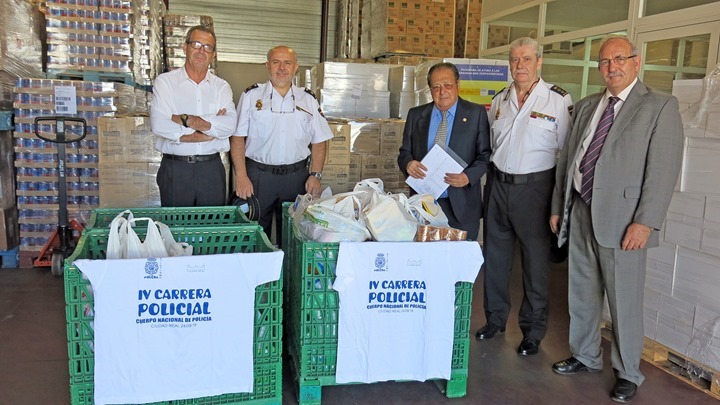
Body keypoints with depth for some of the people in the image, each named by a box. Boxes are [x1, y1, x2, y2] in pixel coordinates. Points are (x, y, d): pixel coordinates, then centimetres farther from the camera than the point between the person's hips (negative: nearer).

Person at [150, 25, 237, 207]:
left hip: (212, 170, 2)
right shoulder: (165, 81, 2)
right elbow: (159, 125, -14)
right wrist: (211, 126, -10)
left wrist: (186, 119, -15)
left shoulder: (221, 86, 8)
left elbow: (229, 125, -9)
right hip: (175, 169, -2)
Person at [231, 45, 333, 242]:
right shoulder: (251, 95, 3)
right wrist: (241, 176, -10)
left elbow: (319, 140, 9)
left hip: (296, 176, 2)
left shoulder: (308, 100, 9)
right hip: (257, 175, -1)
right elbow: (238, 137, -1)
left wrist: (316, 175, -2)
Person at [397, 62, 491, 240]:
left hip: (461, 207, -2)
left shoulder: (476, 113, 1)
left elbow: (485, 154, 0)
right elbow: (404, 152, 11)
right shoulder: (415, 115, 9)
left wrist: (468, 176, -18)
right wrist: (408, 163, -12)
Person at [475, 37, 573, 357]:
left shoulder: (559, 100, -7)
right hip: (499, 185, 5)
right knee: (495, 256, 14)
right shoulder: (500, 100, 10)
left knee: (536, 261, 4)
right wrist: (492, 179, 12)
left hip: (534, 187, -5)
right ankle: (495, 319, 31)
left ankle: (533, 331, 19)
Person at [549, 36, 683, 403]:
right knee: (581, 294, 16)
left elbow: (663, 169, -12)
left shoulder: (660, 106, -5)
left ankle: (627, 373, 23)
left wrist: (645, 222, -18)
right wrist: (558, 207, 14)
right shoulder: (586, 107, 13)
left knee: (624, 301, 4)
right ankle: (585, 356, 35)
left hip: (621, 218, -6)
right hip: (580, 213, 6)